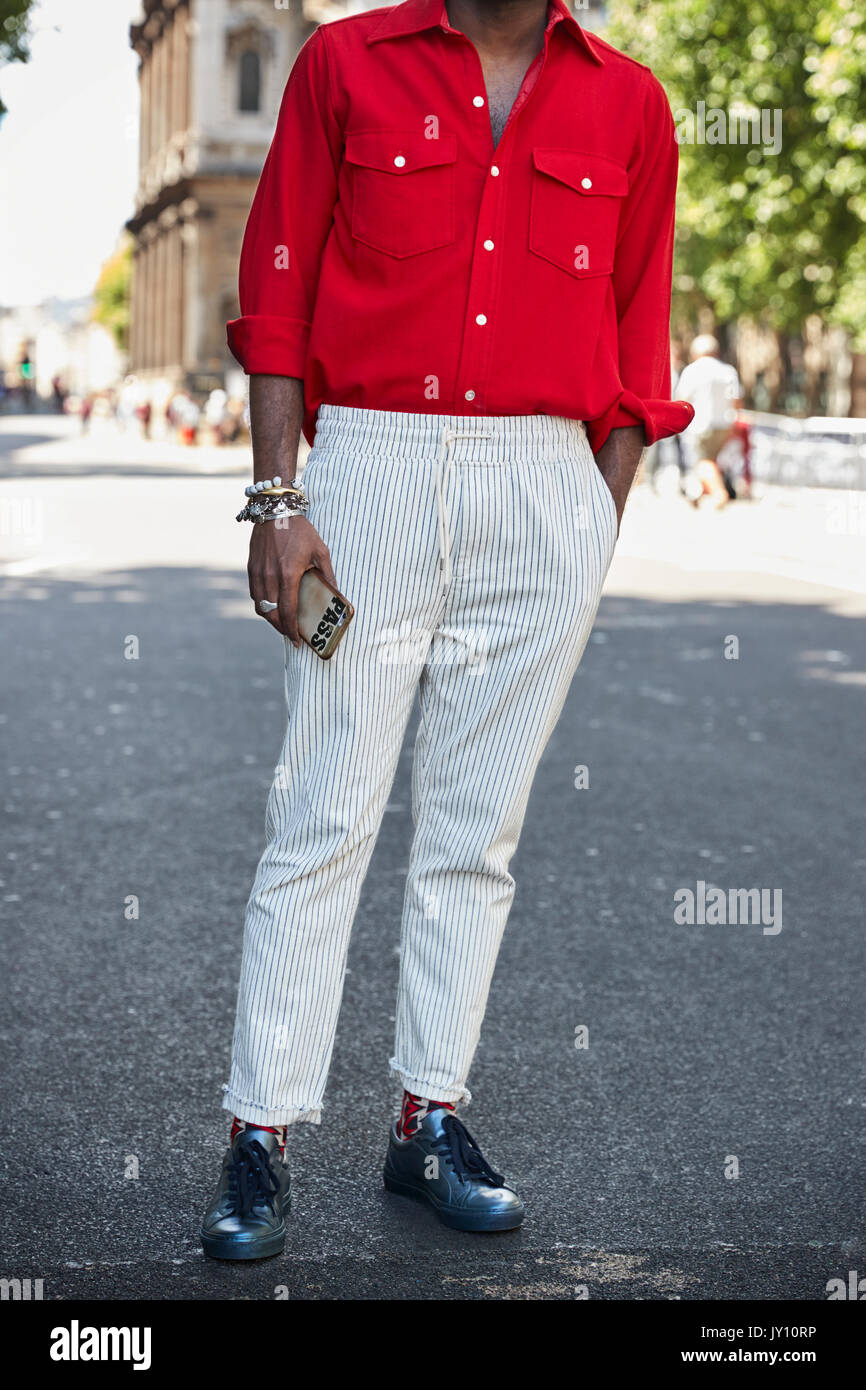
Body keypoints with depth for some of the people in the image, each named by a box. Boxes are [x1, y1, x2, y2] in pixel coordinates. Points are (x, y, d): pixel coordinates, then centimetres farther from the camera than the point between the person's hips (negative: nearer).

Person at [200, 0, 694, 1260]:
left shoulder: (628, 105, 11)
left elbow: (635, 341, 12)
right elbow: (278, 294, 4)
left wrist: (598, 537, 6)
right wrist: (275, 503, -5)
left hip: (547, 484, 2)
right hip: (371, 468, -2)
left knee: (478, 828, 7)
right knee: (325, 817, -3)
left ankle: (432, 1121, 17)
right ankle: (261, 1137, 4)